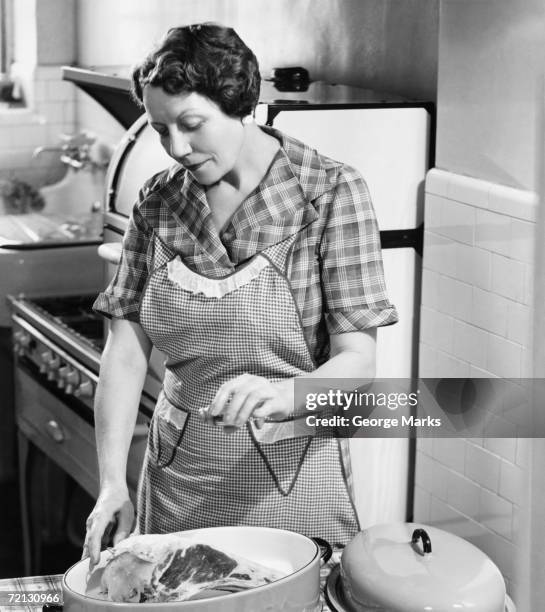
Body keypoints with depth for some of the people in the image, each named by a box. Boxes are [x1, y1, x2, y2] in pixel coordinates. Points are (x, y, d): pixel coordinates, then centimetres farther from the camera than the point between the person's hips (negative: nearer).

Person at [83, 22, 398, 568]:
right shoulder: (157, 203, 0)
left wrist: (283, 394, -35)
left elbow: (357, 361, -15)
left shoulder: (330, 193, -11)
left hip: (292, 471, -3)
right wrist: (112, 483, -14)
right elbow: (125, 352, -3)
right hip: (177, 472, 3)